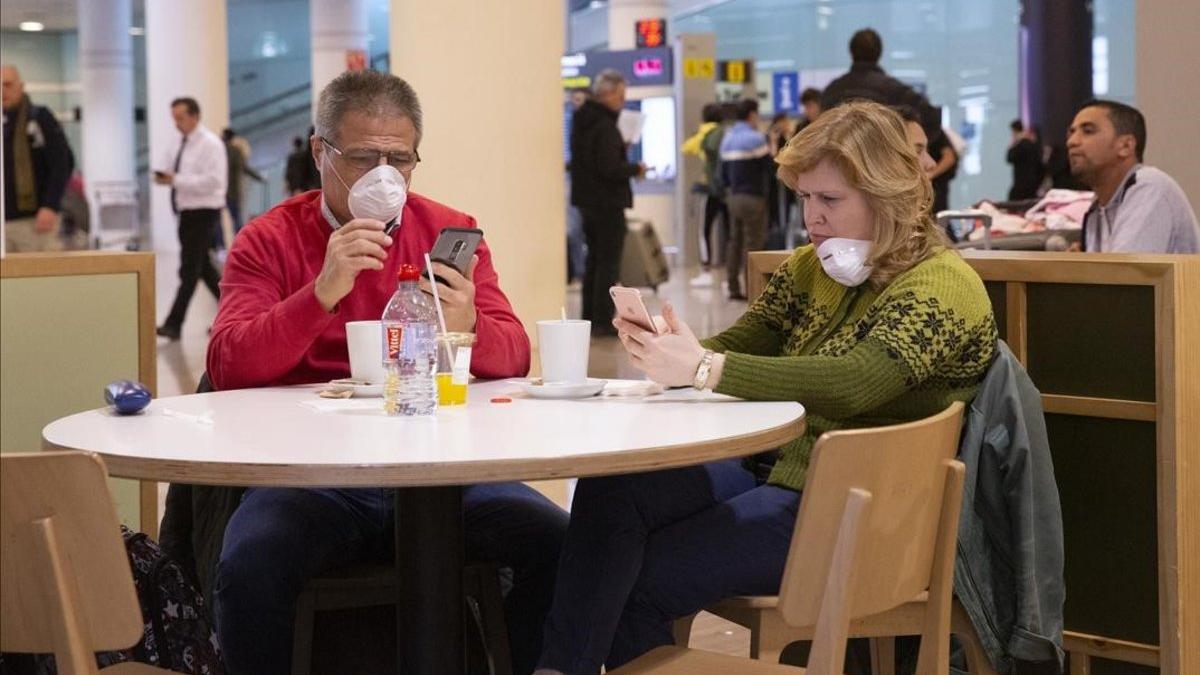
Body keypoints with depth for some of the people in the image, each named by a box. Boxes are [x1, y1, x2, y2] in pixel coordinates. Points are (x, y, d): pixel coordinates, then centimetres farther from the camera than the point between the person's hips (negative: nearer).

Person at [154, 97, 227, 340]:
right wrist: (161, 176, -5)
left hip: (203, 213, -9)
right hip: (187, 211, 9)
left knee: (189, 270, -8)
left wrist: (176, 180, -26)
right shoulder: (178, 142, 11)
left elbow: (212, 181, -22)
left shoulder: (210, 144, -13)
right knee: (203, 267, 15)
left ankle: (174, 324, -9)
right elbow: (165, 165, 20)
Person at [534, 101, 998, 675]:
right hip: (770, 469, 7)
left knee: (644, 581, -18)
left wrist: (704, 368, -31)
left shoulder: (944, 285, -12)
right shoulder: (810, 268, 13)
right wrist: (666, 350, -17)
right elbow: (738, 346, 8)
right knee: (607, 488, -18)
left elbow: (851, 384, -27)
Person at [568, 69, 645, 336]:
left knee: (593, 259, 17)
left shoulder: (581, 120, 11)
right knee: (608, 263, -4)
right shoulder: (605, 126, -19)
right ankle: (602, 321, -4)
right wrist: (635, 169, -8)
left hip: (586, 200, 9)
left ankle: (589, 318, 21)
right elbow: (609, 168, -25)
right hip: (607, 201, -9)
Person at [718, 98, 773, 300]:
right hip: (753, 197, -7)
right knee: (753, 242, -5)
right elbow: (769, 168, -12)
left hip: (733, 196, 8)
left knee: (735, 240, 11)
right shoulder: (755, 138, -12)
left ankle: (733, 287, 13)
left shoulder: (727, 138, 12)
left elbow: (723, 172, 15)